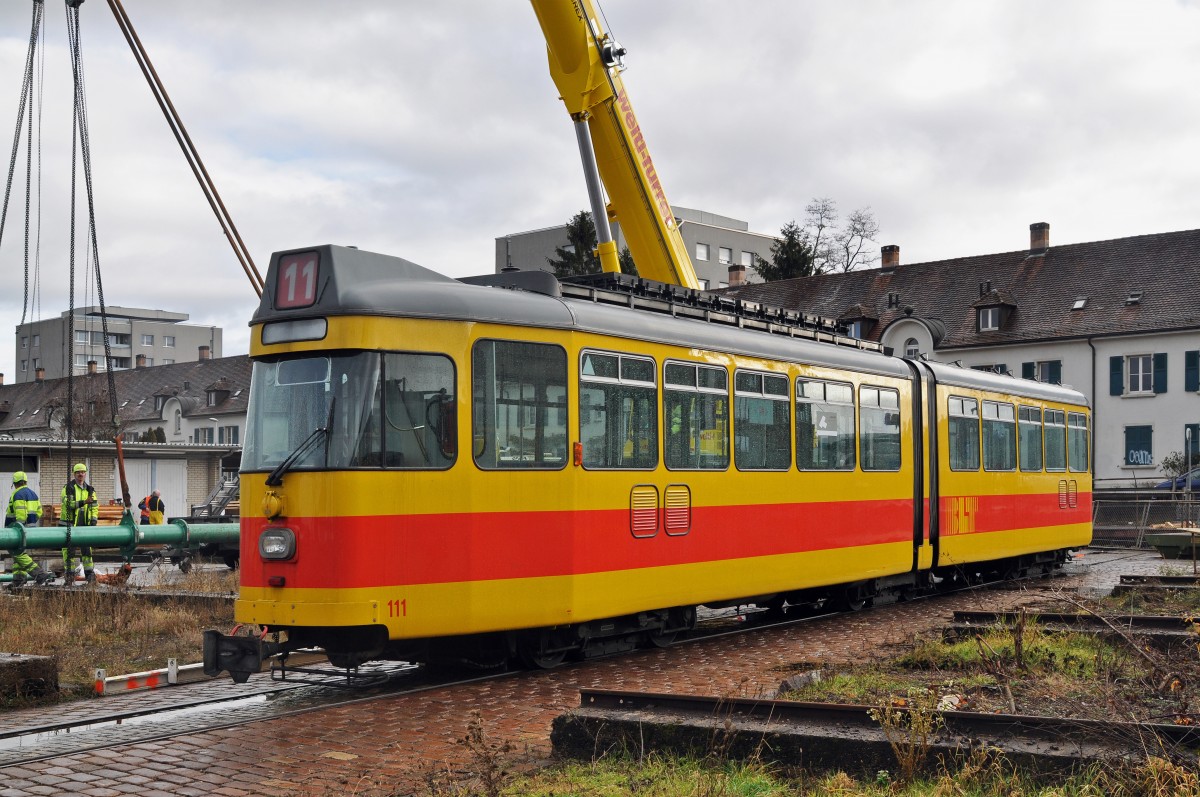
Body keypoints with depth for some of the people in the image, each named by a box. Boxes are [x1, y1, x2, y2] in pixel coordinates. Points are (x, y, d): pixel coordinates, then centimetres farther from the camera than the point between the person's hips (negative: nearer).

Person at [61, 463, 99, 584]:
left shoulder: (90, 490, 13)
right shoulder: (68, 488, -2)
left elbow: (95, 507, 14)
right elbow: (68, 503, -16)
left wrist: (93, 520, 1)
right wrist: (83, 502, -25)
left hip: (85, 524, 4)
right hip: (70, 524, -4)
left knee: (87, 548, 2)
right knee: (69, 549, 0)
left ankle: (89, 572, 6)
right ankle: (69, 573, 7)